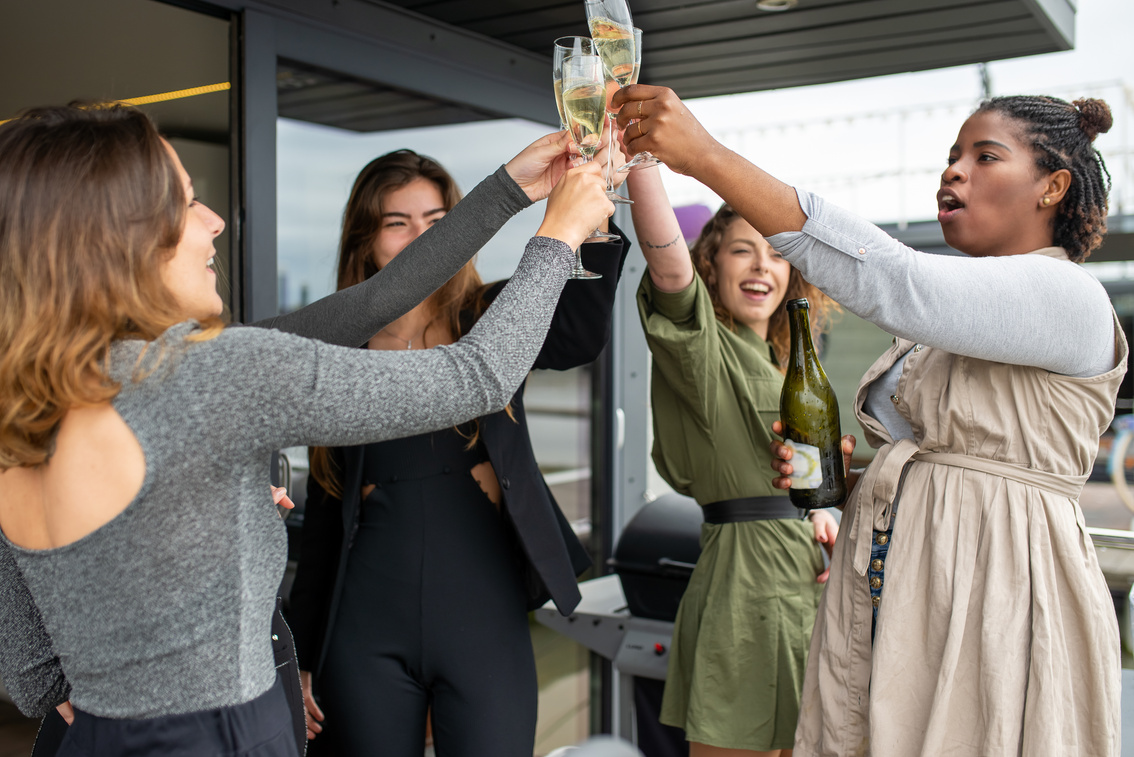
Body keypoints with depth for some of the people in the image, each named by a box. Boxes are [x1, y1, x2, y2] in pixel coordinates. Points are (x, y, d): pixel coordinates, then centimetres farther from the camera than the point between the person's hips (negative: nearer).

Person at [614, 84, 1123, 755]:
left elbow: (886, 278, -26)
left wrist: (706, 155, -29)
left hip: (996, 594, -7)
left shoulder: (1071, 298, -11)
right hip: (880, 594, 7)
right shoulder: (938, 326, 16)